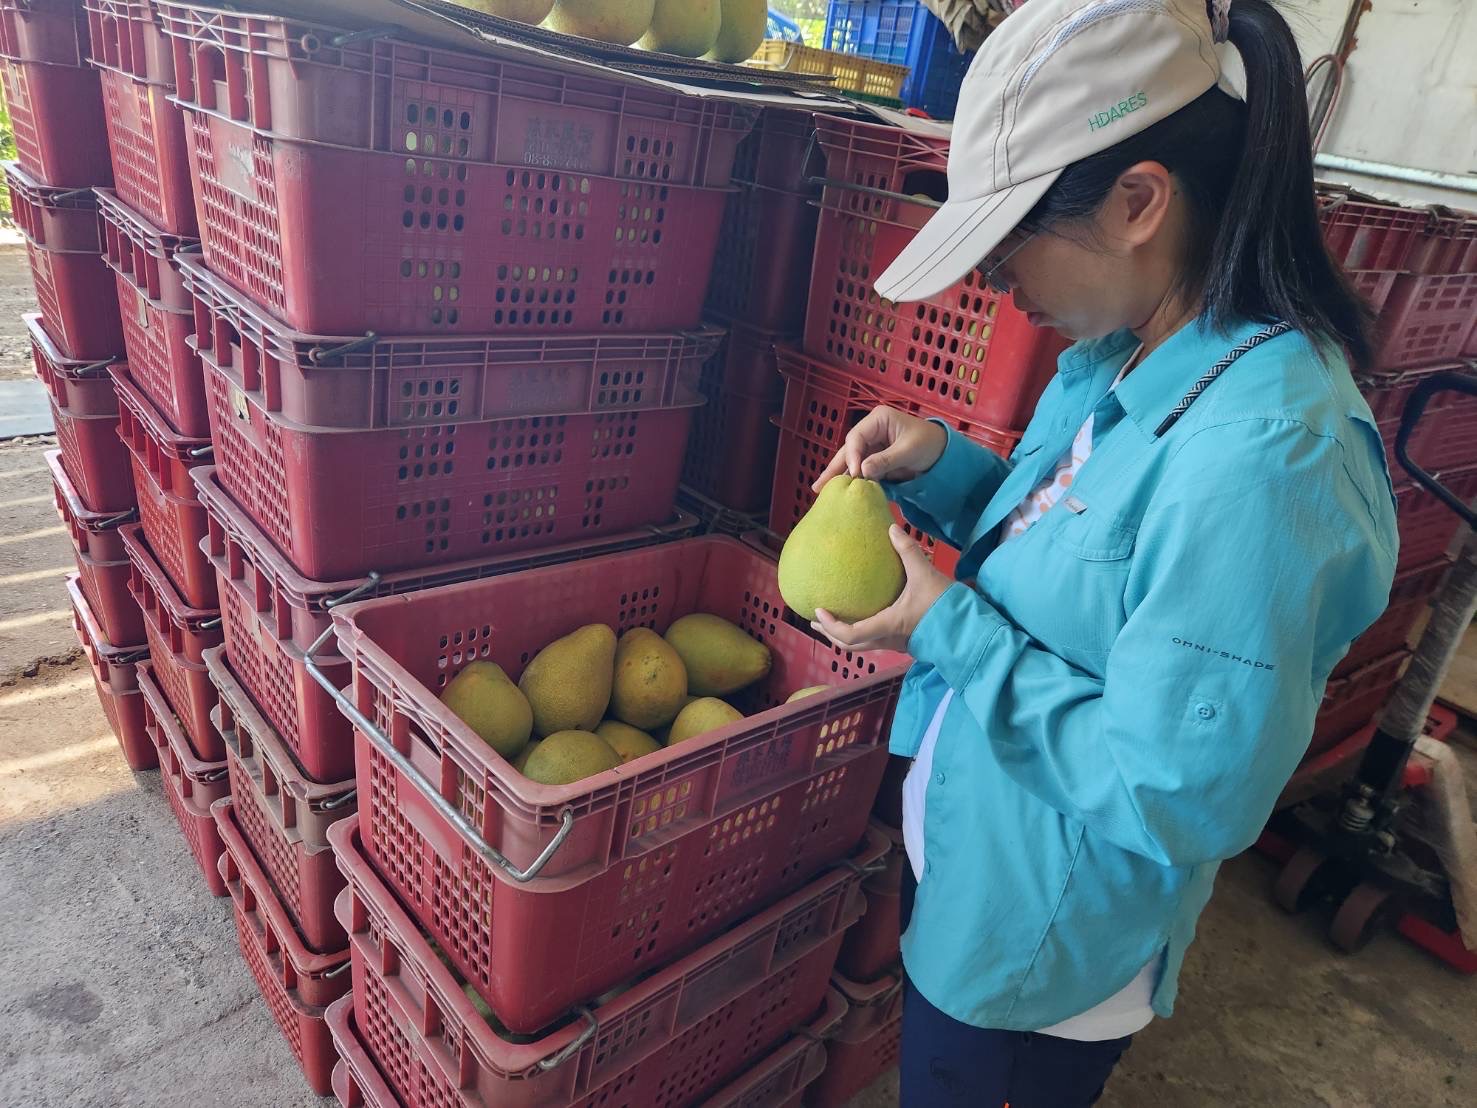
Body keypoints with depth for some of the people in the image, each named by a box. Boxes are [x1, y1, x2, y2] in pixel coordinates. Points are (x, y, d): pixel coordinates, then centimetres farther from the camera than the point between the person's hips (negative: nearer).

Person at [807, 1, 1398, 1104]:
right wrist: (940, 464, -8)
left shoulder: (1265, 456, -32)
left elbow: (1178, 796, -29)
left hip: (1046, 951, -7)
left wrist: (947, 631, -24)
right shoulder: (1119, 361, -4)